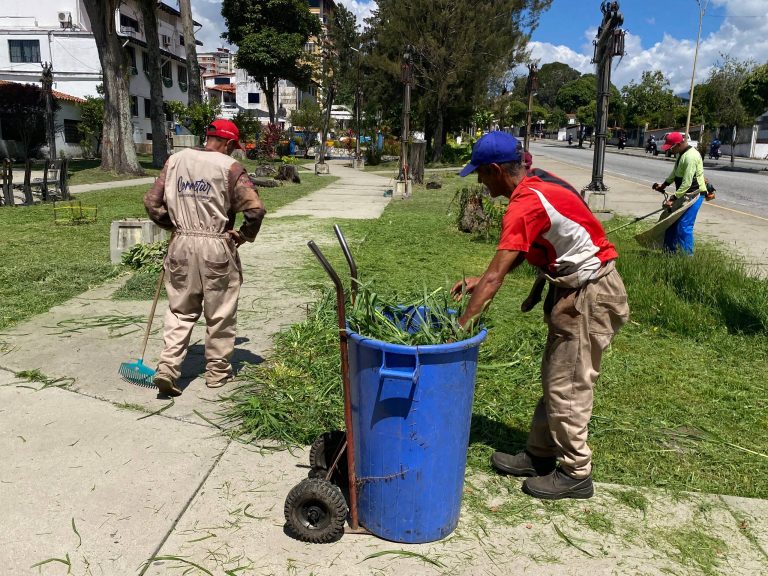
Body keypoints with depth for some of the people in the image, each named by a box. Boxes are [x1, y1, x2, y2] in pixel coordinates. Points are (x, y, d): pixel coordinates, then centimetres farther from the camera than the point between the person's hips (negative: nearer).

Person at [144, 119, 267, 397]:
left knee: (180, 310, 15)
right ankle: (217, 370, 22)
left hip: (181, 245, 4)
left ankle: (168, 368, 6)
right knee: (220, 313, 10)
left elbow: (151, 202, 7)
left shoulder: (175, 160, 7)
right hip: (216, 248, -4)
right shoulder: (229, 166, -7)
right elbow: (255, 208, -15)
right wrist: (242, 236, 0)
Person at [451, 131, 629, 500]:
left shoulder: (525, 204, -24)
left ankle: (575, 474, 16)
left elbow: (495, 279, -27)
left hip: (589, 294, -10)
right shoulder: (538, 183, 5)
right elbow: (523, 250, 14)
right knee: (554, 380, 16)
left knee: (566, 387, 1)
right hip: (574, 288, 10)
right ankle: (540, 455, 28)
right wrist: (479, 281, 9)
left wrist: (459, 327, -23)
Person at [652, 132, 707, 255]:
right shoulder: (681, 153, 9)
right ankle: (669, 252, 25)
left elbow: (687, 183, -26)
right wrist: (663, 185, 20)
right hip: (684, 193, 10)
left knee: (684, 226, -12)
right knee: (672, 222, 15)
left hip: (694, 194, -10)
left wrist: (673, 199, -24)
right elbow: (675, 173, 24)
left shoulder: (690, 157, -23)